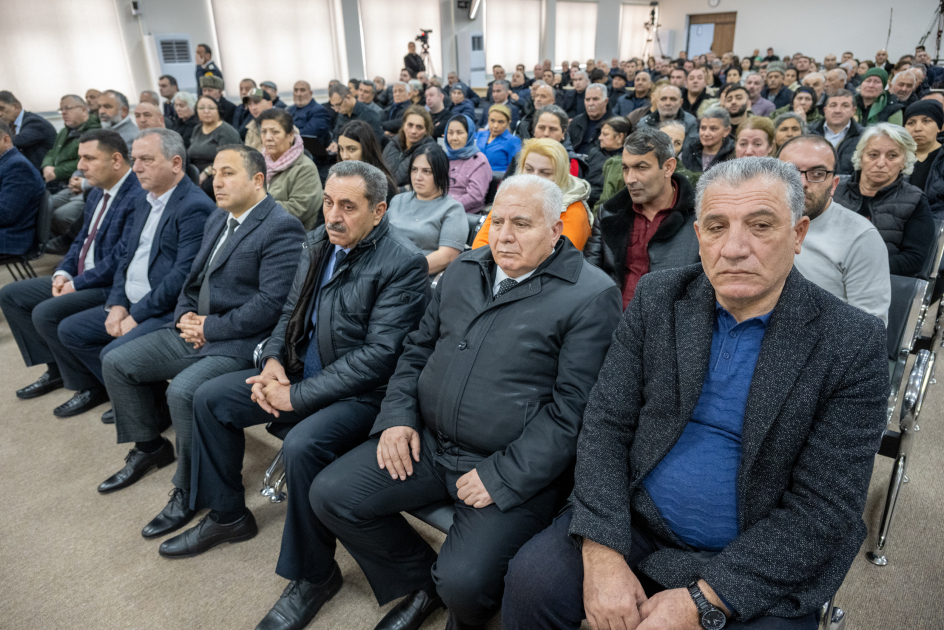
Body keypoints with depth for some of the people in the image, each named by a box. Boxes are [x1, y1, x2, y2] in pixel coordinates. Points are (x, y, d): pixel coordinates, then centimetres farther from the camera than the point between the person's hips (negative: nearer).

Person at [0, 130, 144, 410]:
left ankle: (93, 386, -7)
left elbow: (121, 258, -24)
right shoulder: (97, 193, 11)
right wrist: (63, 273, 0)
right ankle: (55, 368, 19)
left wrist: (76, 284, -17)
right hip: (80, 279, 11)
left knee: (46, 313, -25)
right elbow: (83, 239, 18)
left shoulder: (138, 197, -21)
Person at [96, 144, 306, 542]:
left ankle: (189, 490, -5)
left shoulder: (282, 228, -15)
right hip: (196, 331, 10)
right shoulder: (218, 219, 15)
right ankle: (149, 448, 27)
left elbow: (271, 303, -22)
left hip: (240, 342, -9)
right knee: (116, 363, 9)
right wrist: (185, 315, 1)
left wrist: (211, 328, -16)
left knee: (182, 391, -29)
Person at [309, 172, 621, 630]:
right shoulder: (464, 271, 10)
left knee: (464, 583, -22)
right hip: (428, 443, 6)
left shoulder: (591, 298, -11)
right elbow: (418, 349, 17)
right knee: (330, 494, -4)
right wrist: (397, 416, 1)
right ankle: (422, 582, 20)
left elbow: (571, 409, -15)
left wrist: (502, 477, -17)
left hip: (514, 468, -6)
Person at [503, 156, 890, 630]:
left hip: (760, 565, -1)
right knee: (531, 580, -16)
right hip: (637, 523, 2)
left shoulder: (853, 345, -11)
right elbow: (605, 423, -5)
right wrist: (602, 554, -17)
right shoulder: (656, 299, -3)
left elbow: (825, 505, -12)